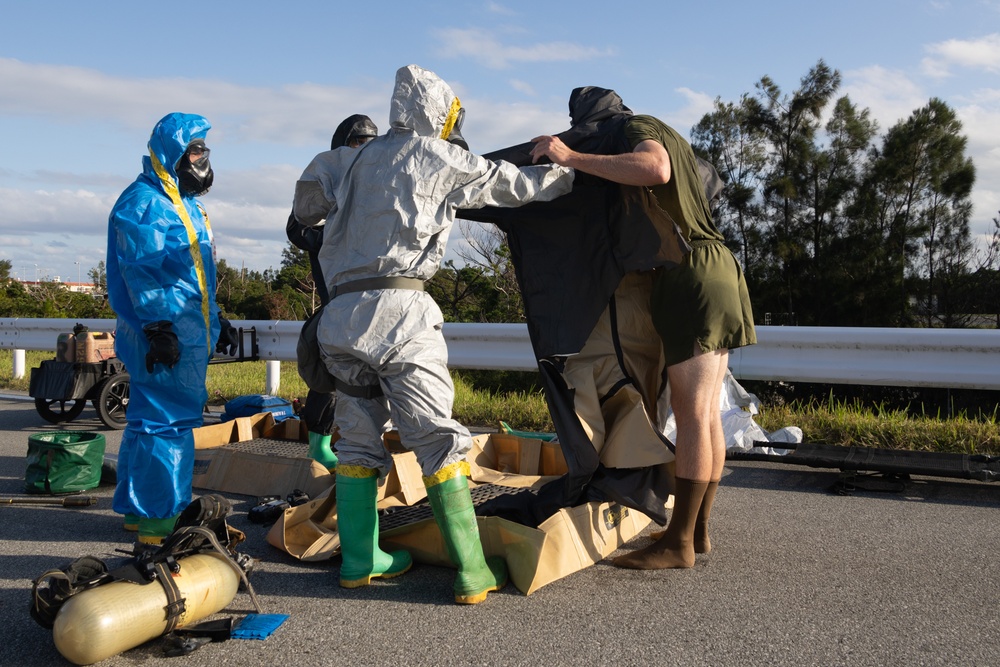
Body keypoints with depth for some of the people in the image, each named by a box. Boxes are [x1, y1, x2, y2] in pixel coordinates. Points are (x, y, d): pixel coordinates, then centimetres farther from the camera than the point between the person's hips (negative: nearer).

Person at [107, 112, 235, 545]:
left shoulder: (185, 204, 23)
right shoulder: (143, 201, -9)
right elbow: (143, 271, -18)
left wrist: (216, 319, 26)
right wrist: (157, 327, -23)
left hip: (189, 334, 10)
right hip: (164, 335, -10)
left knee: (151, 419, 14)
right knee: (167, 421, -9)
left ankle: (137, 508, 24)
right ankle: (156, 518, -1)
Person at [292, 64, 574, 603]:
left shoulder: (356, 158, 20)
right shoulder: (438, 157, 6)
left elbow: (306, 205, 23)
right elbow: (513, 184, 14)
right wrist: (573, 172, 28)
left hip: (339, 315, 6)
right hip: (397, 311, -6)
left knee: (359, 438, 15)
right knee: (439, 440, -4)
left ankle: (359, 558, 21)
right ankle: (472, 572, -4)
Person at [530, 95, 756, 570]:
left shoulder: (640, 127, -5)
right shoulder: (667, 137, 25)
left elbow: (655, 169, -28)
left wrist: (573, 157, -26)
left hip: (694, 275, -10)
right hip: (709, 272, 10)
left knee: (691, 414, -11)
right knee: (706, 413, 7)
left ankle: (679, 543, -9)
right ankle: (698, 530, 13)